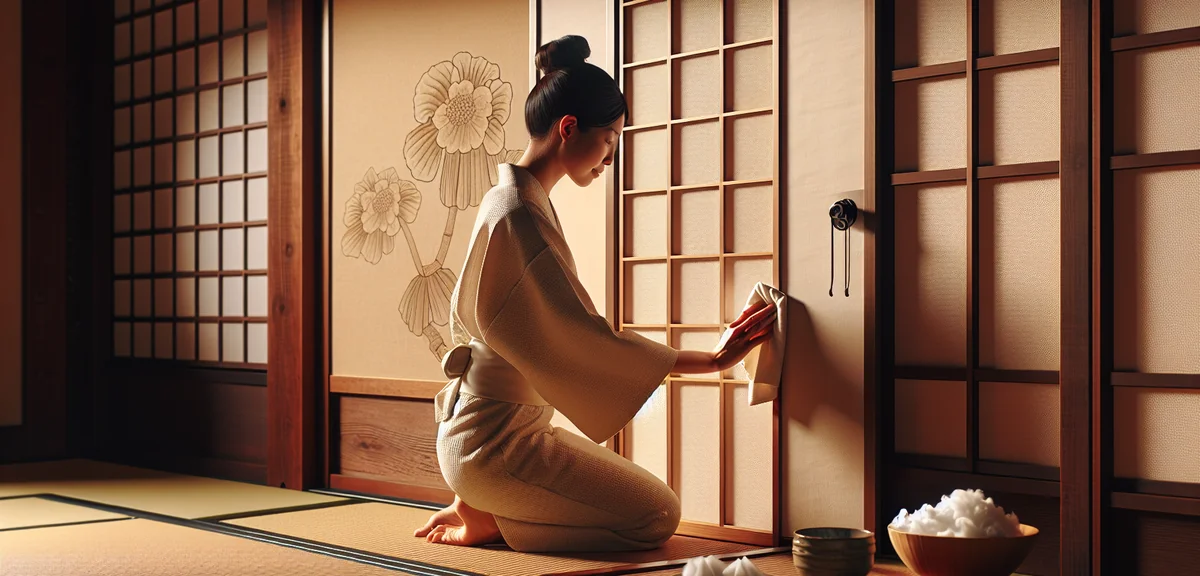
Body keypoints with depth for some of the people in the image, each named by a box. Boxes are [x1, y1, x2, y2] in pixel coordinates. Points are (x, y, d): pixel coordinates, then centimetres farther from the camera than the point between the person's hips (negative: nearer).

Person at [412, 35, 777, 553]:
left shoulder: (509, 199, 10)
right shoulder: (520, 217, -22)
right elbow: (589, 339, -24)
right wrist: (714, 361, -17)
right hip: (496, 440, -10)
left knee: (651, 499, 18)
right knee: (657, 516, -6)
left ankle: (477, 504, 12)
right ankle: (486, 522, -3)